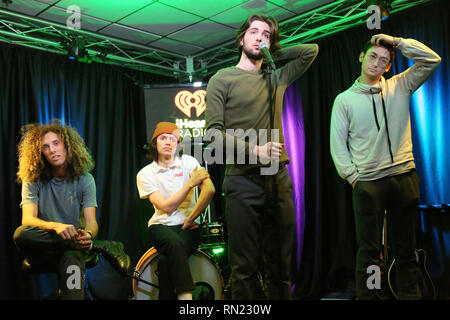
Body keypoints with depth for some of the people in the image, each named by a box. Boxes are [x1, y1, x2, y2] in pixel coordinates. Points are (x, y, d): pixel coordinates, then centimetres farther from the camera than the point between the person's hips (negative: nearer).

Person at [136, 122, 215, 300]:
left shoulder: (188, 162, 0)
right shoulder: (145, 174, 0)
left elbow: (209, 190, -16)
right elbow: (166, 207, -10)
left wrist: (190, 220, -14)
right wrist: (191, 183, -14)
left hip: (188, 227, 0)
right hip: (160, 225, 0)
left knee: (167, 260, -29)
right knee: (175, 244, -33)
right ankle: (186, 297, -33)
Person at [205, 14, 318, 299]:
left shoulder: (277, 78, 18)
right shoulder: (222, 79, 6)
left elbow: (312, 50, 28)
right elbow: (214, 131, -4)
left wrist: (272, 55, 20)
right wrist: (253, 150, -15)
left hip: (279, 180, 4)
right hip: (243, 180, -4)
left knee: (280, 265, 8)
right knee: (246, 266, -3)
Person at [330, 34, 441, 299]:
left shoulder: (399, 87, 12)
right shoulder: (344, 100, 7)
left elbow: (432, 61, 3)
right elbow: (337, 143, 4)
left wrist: (396, 41, 0)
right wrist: (352, 176, -4)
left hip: (405, 177, 2)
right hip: (367, 182, -2)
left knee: (406, 248, 9)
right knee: (369, 251, -1)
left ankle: (409, 295, 20)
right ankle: (366, 296, 8)